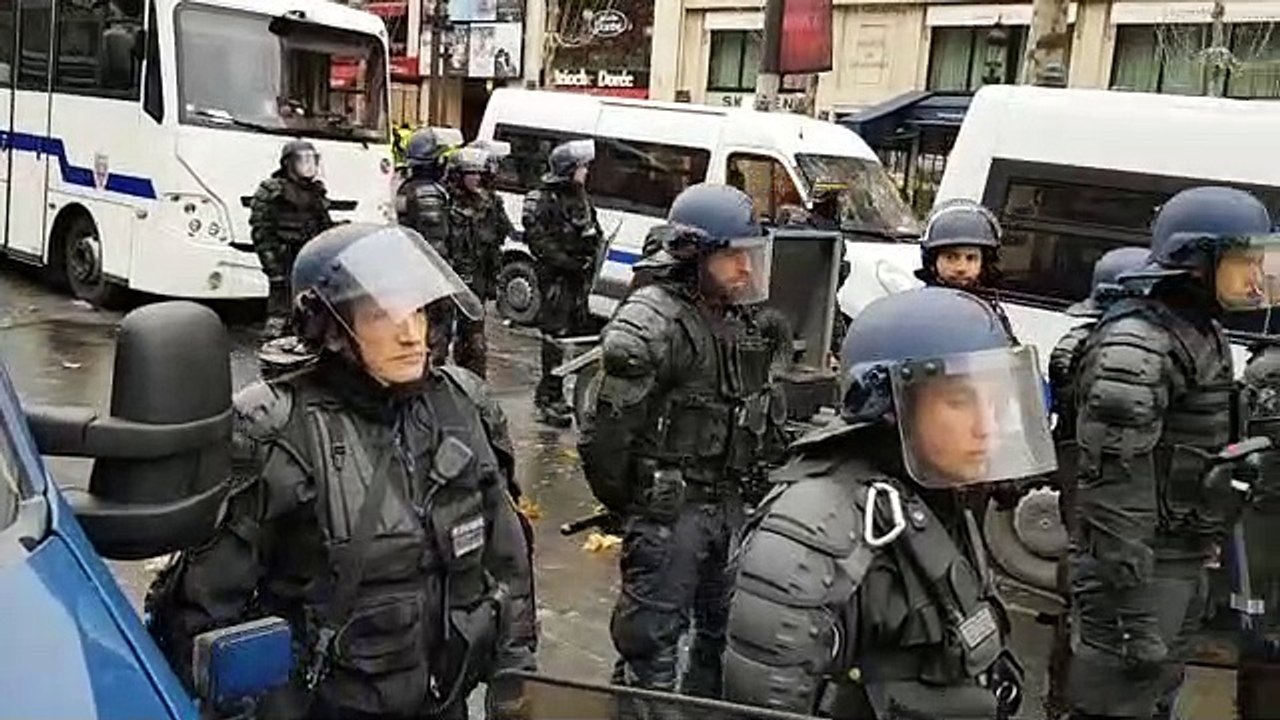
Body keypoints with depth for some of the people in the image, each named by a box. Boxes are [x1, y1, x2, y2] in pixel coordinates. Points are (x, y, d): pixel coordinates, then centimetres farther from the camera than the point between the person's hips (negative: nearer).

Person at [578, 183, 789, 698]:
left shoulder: (741, 318, 7)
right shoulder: (651, 321, -19)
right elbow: (607, 430, -19)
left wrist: (745, 485, 14)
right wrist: (621, 502, -8)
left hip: (729, 503, 8)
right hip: (669, 508, -8)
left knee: (728, 627, 20)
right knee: (652, 636, 0)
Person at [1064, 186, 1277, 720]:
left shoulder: (1202, 332, 11)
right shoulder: (1138, 344, -20)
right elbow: (1117, 487, -25)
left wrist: (1195, 575, 20)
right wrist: (1129, 606, -26)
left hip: (1183, 562, 10)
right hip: (1140, 566, -10)